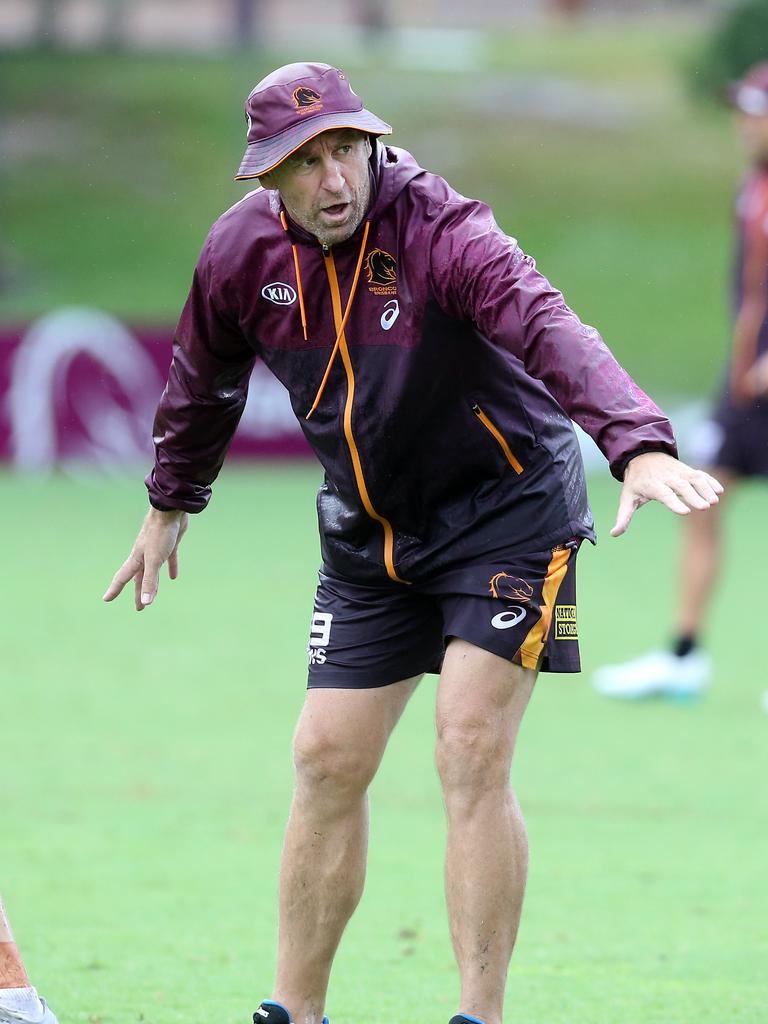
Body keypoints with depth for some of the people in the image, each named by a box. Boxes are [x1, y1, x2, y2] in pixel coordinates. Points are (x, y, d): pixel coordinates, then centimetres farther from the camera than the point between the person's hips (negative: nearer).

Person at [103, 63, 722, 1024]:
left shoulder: (439, 231, -26)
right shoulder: (242, 251, -9)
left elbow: (551, 330, -43)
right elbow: (204, 378, 13)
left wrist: (638, 444, -59)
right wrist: (169, 504, 23)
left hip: (507, 507, -5)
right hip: (367, 532, 5)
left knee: (471, 753, -15)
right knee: (327, 763, 4)